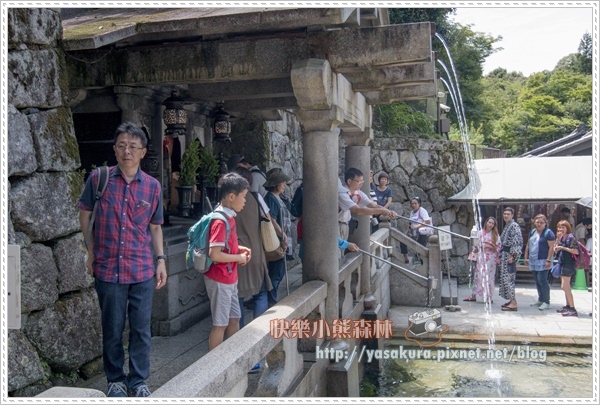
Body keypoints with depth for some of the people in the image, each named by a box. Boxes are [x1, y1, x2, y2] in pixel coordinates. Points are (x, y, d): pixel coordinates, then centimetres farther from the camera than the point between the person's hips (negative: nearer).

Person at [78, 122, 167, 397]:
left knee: (141, 329, 9)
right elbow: (85, 214, 9)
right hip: (108, 269, -1)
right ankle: (115, 380, 29)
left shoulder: (152, 186, 1)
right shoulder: (98, 178, -3)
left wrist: (161, 261, 5)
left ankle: (138, 381, 25)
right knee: (112, 329, 11)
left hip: (143, 271, 1)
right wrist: (91, 252, 7)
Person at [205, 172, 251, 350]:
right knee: (220, 324, 3)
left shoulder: (229, 217, 7)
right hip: (220, 280, -10)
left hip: (229, 278, 10)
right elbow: (214, 254, -28)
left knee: (234, 319, 18)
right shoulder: (220, 221, -23)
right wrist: (239, 258, -16)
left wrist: (239, 248, 4)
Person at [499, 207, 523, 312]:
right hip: (505, 254, 10)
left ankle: (514, 303, -10)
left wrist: (512, 255, -23)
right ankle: (511, 300, 17)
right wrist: (501, 256, 21)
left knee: (508, 278, -12)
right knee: (505, 277, 11)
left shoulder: (514, 226, -12)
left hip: (510, 254, -10)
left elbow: (517, 241, -19)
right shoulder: (506, 226, 18)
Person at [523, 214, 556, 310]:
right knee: (537, 281, 13)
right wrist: (526, 257, 15)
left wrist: (548, 260, -19)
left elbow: (551, 247, -14)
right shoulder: (532, 232, 14)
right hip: (533, 261, 8)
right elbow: (528, 245, 20)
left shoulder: (548, 233, -8)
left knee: (542, 281, -9)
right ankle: (540, 300, 22)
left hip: (543, 262, -8)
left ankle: (546, 302, -2)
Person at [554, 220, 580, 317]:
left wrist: (563, 248, -19)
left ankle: (573, 309, -10)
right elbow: (556, 251, 8)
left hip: (568, 264, -9)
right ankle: (568, 306, 21)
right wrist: (558, 239, -2)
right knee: (566, 287, 13)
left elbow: (576, 251, -17)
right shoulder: (561, 238, 13)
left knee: (565, 286, -12)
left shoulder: (571, 237, -11)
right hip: (562, 264, 9)